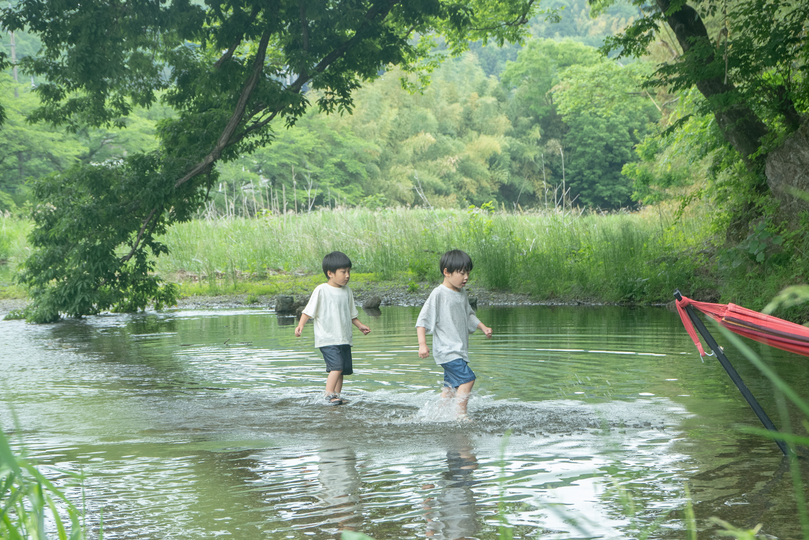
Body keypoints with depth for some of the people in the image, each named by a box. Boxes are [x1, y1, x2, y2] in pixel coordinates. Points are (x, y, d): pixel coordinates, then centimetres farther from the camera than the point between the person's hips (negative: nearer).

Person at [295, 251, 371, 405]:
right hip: (327, 339, -7)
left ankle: (336, 395, 14)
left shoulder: (347, 291, 11)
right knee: (337, 366, -19)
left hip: (344, 339, 7)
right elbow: (309, 310, -8)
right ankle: (329, 394, -12)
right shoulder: (321, 290, -8)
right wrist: (300, 325, -20)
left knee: (344, 369, 6)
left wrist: (360, 326, 18)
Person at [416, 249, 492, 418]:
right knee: (468, 378, -17)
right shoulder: (439, 294, -12)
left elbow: (468, 315, 29)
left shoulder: (462, 293, 12)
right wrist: (422, 344, -20)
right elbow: (423, 320, -12)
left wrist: (483, 327, 16)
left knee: (451, 385, 12)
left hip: (459, 350, 8)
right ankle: (461, 415, -13)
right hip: (446, 350, -8)